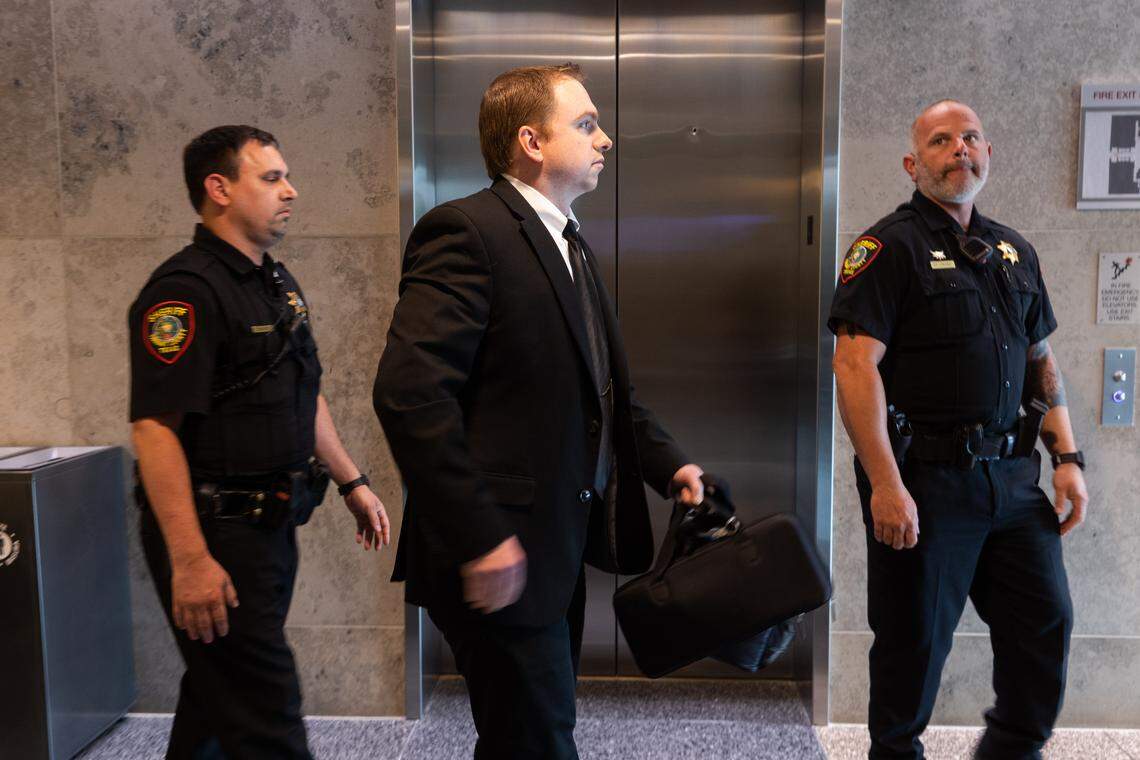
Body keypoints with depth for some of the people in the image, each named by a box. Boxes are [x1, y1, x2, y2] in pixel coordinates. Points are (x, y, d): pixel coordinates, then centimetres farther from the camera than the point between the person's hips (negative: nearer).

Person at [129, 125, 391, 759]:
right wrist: (190, 560, -26)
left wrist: (353, 482, 19)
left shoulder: (279, 284, 13)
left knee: (221, 695, 22)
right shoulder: (186, 290, -16)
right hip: (215, 534, -9)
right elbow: (155, 427, -23)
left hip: (270, 525, 9)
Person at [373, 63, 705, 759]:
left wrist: (669, 464, 7)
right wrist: (481, 539, -24)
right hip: (504, 558, -9)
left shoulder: (570, 244, 16)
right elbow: (410, 393, -24)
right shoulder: (465, 230, -15)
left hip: (562, 546, 9)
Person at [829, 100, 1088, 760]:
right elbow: (855, 365, -17)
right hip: (924, 481, -6)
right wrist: (886, 486, -23)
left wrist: (1069, 458, 9)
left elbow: (1042, 362, 19)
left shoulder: (1016, 252, 15)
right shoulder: (891, 247, -8)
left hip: (1013, 477, 7)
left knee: (1048, 624, 12)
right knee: (915, 641, 6)